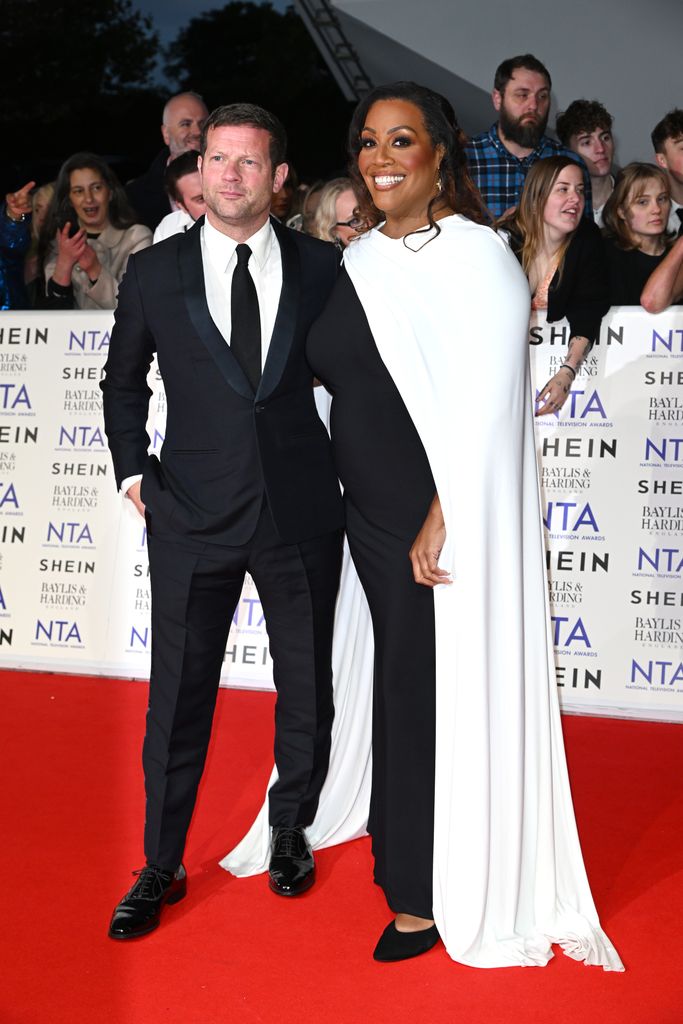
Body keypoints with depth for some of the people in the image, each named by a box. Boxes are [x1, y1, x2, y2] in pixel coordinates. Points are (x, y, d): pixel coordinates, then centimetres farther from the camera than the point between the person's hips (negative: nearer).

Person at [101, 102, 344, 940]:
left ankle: (291, 833, 37)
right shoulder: (154, 273, 1)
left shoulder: (321, 268, 1)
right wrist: (132, 470, 4)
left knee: (306, 688, 14)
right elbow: (122, 382, 13)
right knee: (178, 699, 5)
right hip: (193, 516, -1)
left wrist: (344, 468, 6)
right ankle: (161, 869, 23)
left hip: (302, 512, 1)